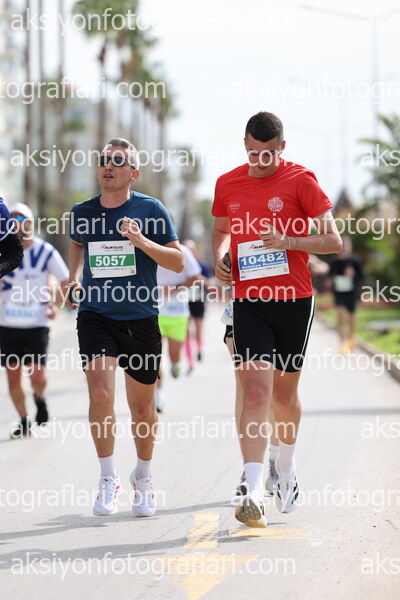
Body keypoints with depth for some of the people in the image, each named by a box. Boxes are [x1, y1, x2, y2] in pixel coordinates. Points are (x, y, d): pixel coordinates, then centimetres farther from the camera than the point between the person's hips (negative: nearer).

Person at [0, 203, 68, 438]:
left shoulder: (46, 251, -4)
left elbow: (65, 280, 6)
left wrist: (55, 305, -8)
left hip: (37, 323, -2)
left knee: (38, 375, -10)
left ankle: (40, 398, 24)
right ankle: (24, 421, 17)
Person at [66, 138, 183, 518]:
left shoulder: (151, 210, -3)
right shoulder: (82, 212, 4)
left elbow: (177, 261, -3)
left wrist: (141, 240, -18)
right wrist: (74, 278, 8)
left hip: (140, 319, -1)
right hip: (95, 315, 1)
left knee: (143, 408, 9)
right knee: (100, 395, -18)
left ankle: (143, 478, 33)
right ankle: (108, 479, 0)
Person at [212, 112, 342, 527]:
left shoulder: (300, 180, -4)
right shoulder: (228, 184, 7)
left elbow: (333, 241, -6)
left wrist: (288, 241, -20)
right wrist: (219, 257, 4)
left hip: (294, 300, -1)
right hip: (248, 301, 1)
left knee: (284, 392, 12)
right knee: (255, 391, -12)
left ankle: (286, 469, 38)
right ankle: (253, 494, -20)